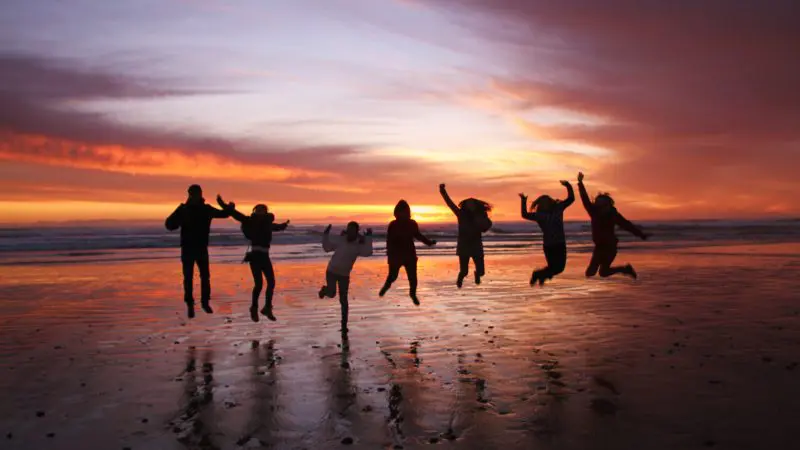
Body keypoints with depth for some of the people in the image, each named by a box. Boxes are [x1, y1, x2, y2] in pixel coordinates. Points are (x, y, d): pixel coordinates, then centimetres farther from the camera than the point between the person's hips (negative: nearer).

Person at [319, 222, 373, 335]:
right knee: (332, 294, -17)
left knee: (343, 301, -1)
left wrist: (369, 237, -27)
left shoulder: (358, 246, -7)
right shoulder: (340, 240, -5)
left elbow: (368, 252, -26)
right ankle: (325, 289, 22)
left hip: (344, 275, 0)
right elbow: (326, 247, 6)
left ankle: (344, 325, 12)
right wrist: (326, 234, -5)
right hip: (331, 271, 0)